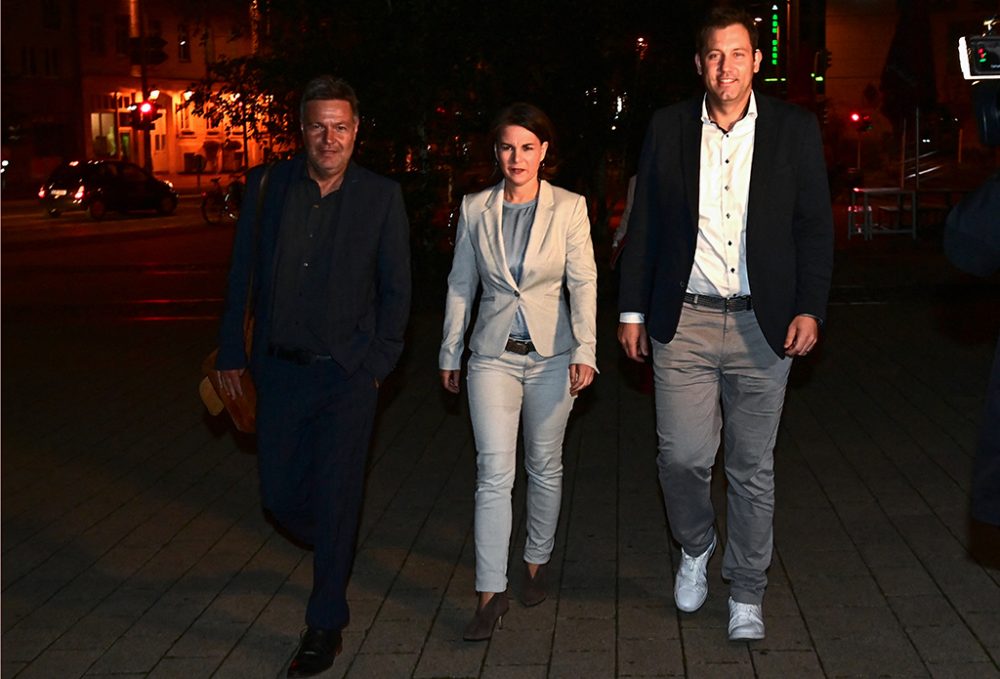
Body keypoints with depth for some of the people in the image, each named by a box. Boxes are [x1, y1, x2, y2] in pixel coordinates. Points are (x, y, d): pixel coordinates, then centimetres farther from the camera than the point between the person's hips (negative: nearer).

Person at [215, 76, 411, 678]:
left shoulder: (382, 196, -3)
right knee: (280, 494, 9)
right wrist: (232, 354, 8)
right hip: (280, 370, 3)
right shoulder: (267, 185, 2)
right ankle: (334, 552, 41)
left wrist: (377, 364, -2)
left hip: (347, 374, -3)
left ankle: (325, 627, 16)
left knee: (335, 499, 1)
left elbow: (397, 289, 2)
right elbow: (242, 274, 8)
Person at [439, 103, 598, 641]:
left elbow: (583, 283, -5)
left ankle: (536, 564, 31)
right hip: (494, 355, 0)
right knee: (494, 473, -8)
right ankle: (491, 593, -4)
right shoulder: (475, 208, 3)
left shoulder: (569, 208, -2)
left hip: (552, 354, 0)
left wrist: (585, 350, -15)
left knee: (545, 466, 11)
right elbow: (460, 284, 9)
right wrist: (450, 353, 10)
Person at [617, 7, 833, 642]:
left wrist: (810, 309, -6)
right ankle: (695, 548, 30)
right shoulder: (668, 128, 5)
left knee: (753, 468, 8)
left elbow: (815, 227, 3)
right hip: (684, 322, 1)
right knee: (683, 456, -2)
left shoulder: (794, 129, 2)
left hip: (762, 326, 0)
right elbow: (644, 225, 9)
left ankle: (747, 595, 24)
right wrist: (633, 309, 6)